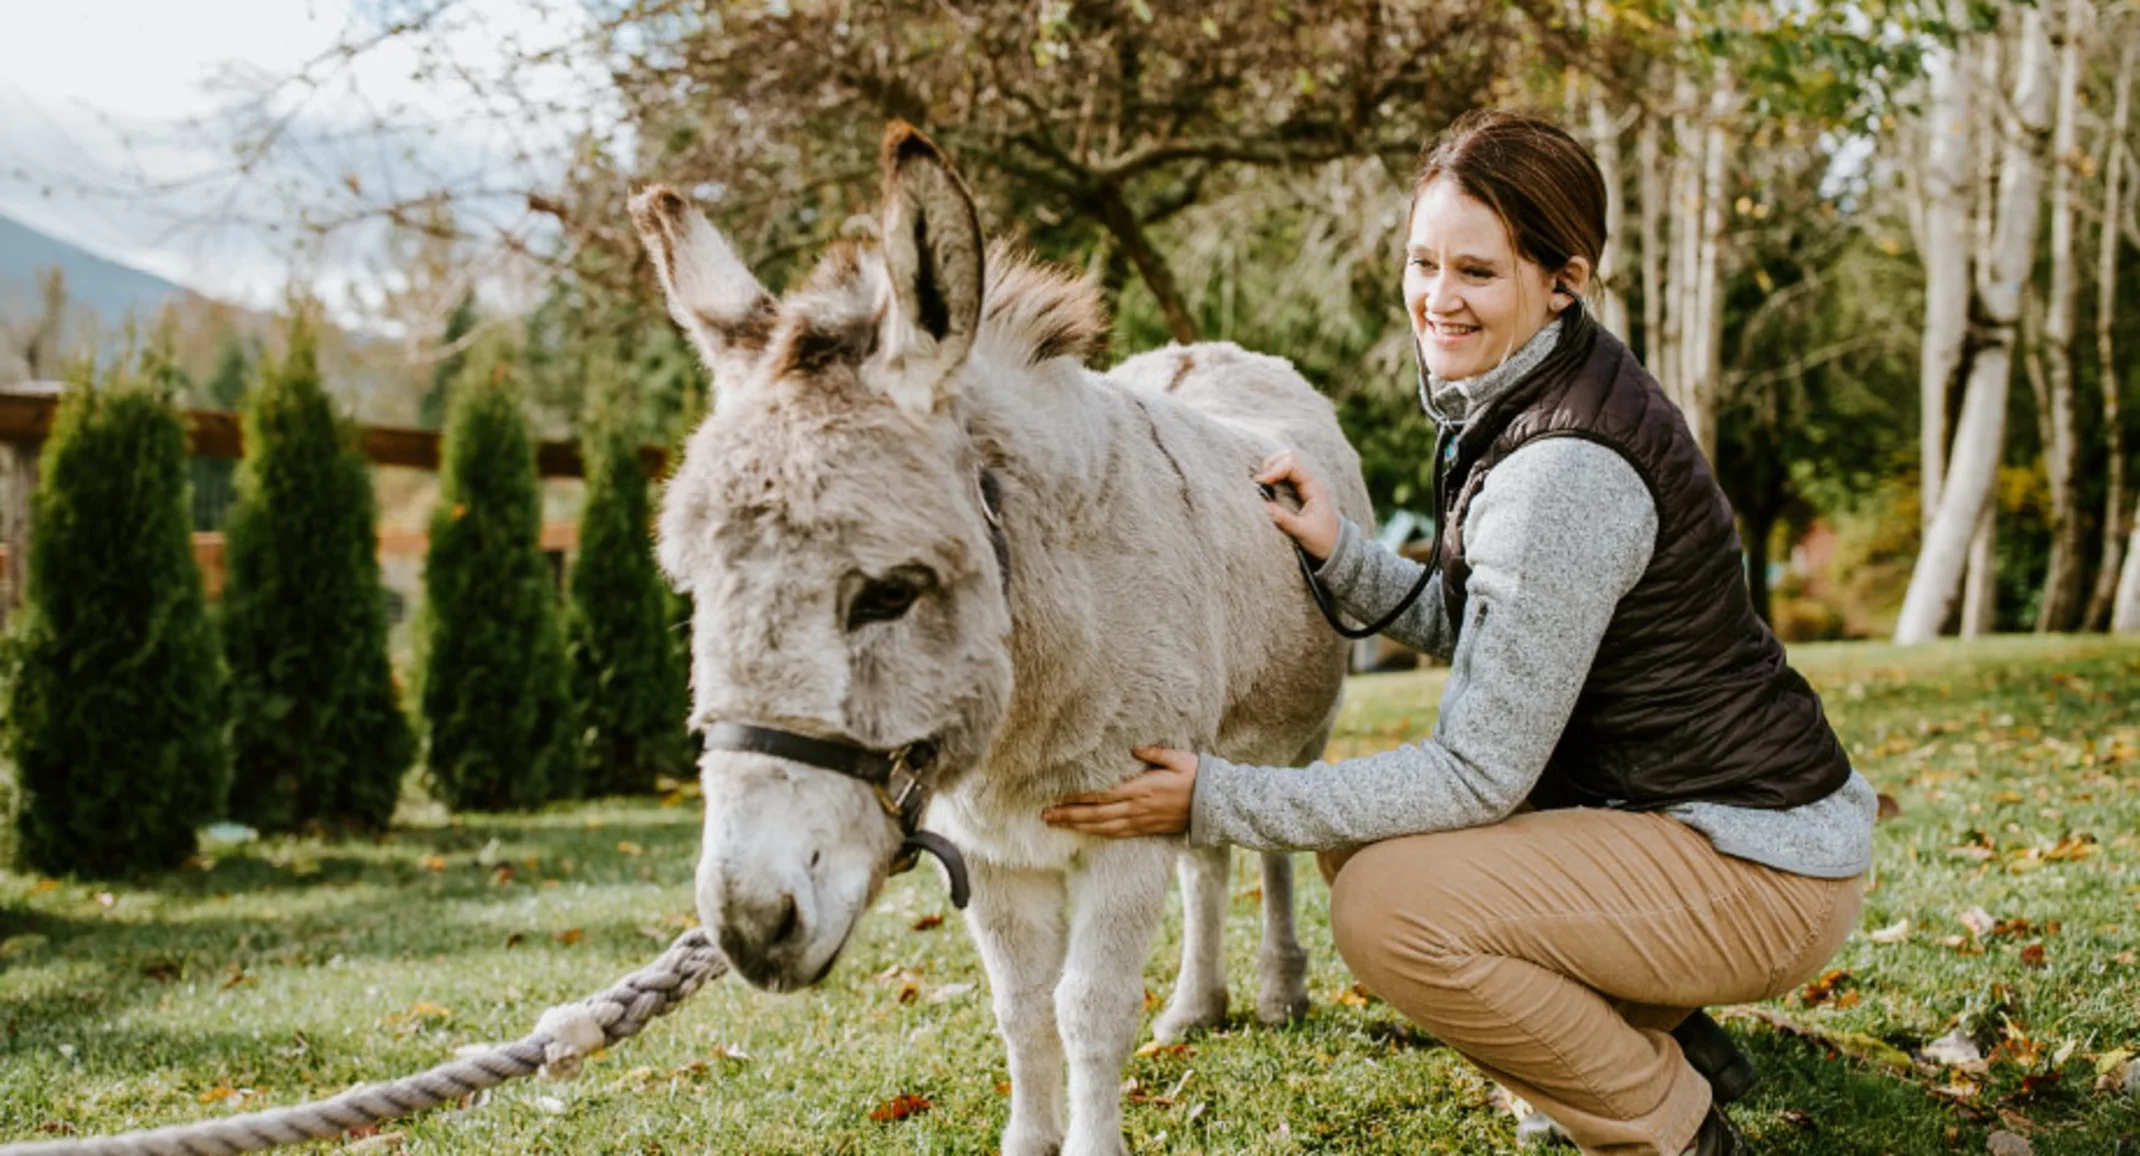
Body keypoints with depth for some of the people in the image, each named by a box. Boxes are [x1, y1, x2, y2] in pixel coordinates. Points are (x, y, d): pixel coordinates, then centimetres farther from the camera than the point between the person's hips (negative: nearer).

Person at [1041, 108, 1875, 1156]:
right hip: (1666, 805, 10)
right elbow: (1492, 636, 11)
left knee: (1390, 905, -23)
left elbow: (1481, 775, -23)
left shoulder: (1566, 473, -26)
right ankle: (1661, 1041, 18)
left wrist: (1216, 800, -23)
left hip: (1764, 871, -10)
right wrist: (1339, 555, -3)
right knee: (1360, 840, 10)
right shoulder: (1523, 397, 4)